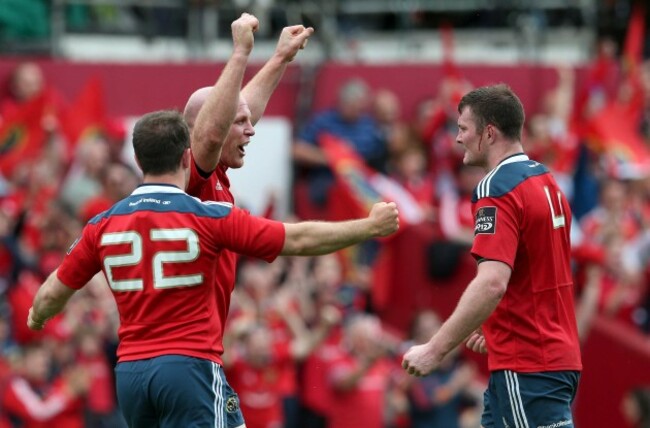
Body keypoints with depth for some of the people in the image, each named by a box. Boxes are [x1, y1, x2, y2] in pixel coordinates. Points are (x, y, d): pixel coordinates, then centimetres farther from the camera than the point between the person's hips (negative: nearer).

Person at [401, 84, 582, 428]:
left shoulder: (497, 189, -15)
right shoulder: (545, 181, 14)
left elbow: (492, 284, -27)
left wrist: (435, 350, -26)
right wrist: (493, 329, 26)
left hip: (526, 368, -10)